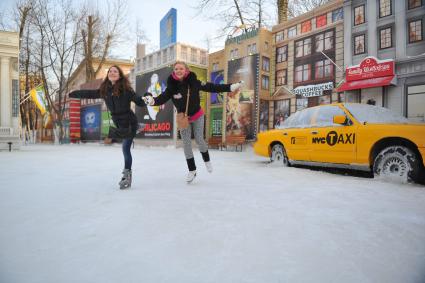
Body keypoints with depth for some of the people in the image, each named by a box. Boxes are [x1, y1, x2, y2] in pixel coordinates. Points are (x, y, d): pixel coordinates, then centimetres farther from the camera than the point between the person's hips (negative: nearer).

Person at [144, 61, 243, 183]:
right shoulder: (172, 86, -16)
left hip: (197, 116, -1)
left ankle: (207, 160, 32)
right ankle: (192, 170, 19)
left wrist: (230, 87, -21)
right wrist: (152, 99, -45)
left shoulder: (194, 82, -19)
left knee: (199, 140, 0)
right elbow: (162, 98, -23)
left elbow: (211, 87, -17)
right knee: (186, 144, 5)